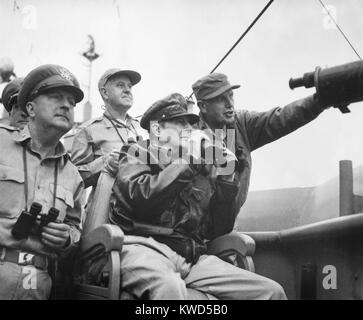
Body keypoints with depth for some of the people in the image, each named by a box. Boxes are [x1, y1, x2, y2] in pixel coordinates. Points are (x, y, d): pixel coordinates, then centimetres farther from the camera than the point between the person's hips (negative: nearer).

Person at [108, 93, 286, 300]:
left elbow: (217, 230, 19)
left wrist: (225, 178, 10)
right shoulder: (137, 154, 12)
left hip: (193, 257, 5)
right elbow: (140, 196, -11)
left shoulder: (202, 171, 23)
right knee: (170, 289, -41)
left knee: (271, 291, -12)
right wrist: (186, 161, -5)